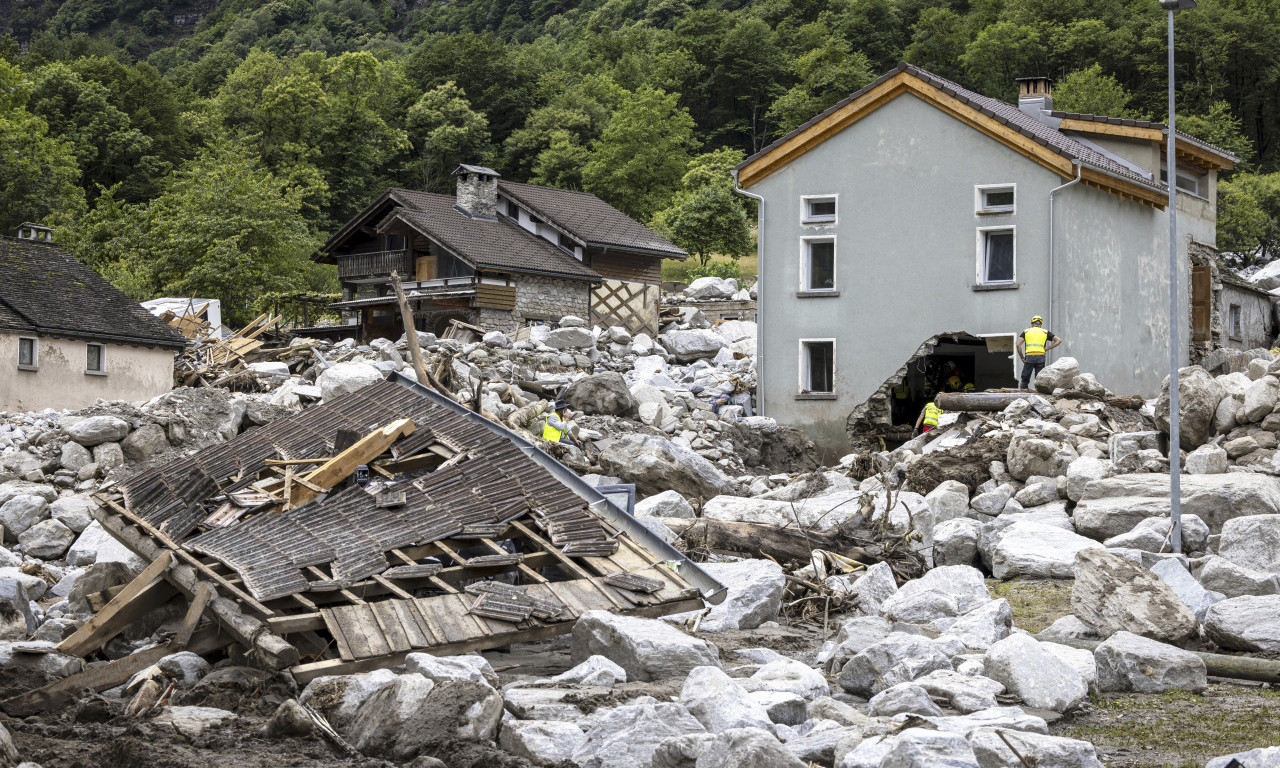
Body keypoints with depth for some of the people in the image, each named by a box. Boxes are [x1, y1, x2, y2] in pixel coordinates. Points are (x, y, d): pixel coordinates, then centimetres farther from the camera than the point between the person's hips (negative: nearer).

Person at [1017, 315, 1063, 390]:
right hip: (1041, 357, 1)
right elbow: (1058, 340, 14)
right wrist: (1047, 348, 9)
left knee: (1025, 379, 5)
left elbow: (1018, 345, 3)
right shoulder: (1045, 332, 18)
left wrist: (1022, 358, 10)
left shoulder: (1026, 332, 15)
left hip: (1029, 356, -1)